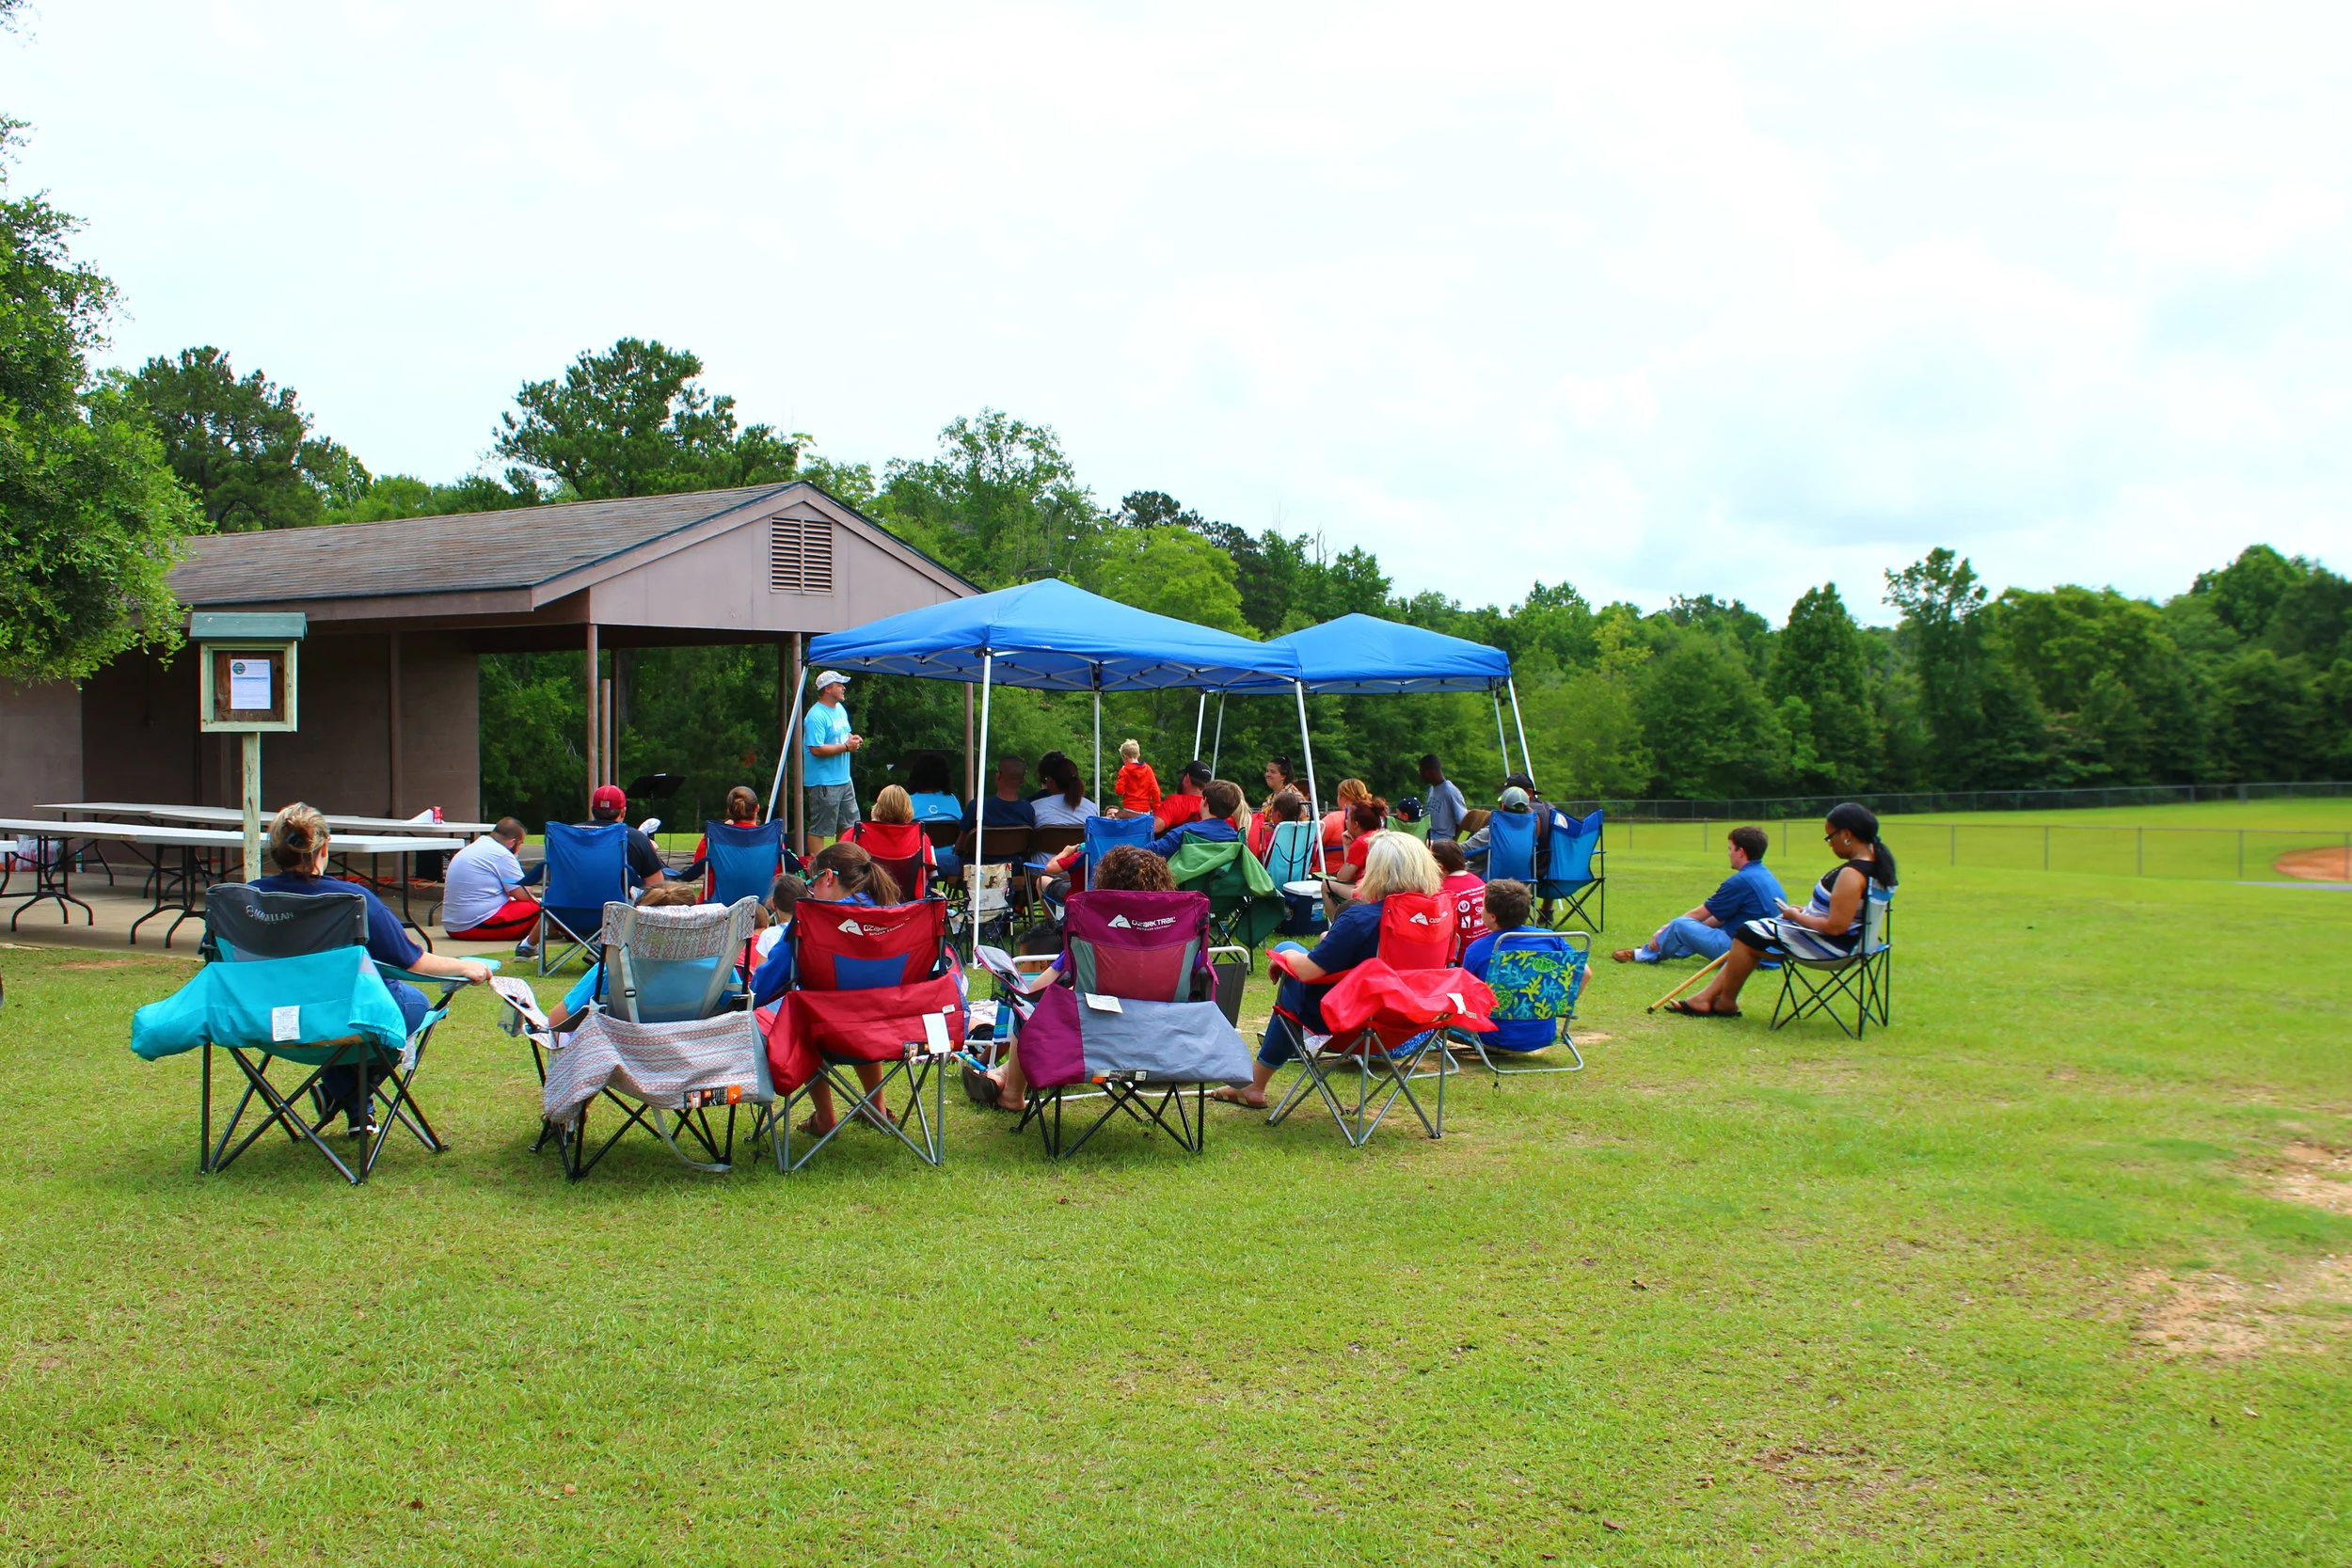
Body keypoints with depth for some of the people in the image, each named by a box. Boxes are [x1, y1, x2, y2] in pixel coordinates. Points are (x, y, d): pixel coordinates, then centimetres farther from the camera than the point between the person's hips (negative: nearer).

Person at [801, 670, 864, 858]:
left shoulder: (840, 709, 12)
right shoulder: (816, 716, -18)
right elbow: (817, 749, -25)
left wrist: (853, 738, 3)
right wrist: (846, 746, -20)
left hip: (844, 779, 10)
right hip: (823, 783, -10)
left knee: (848, 825, 17)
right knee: (819, 828, -3)